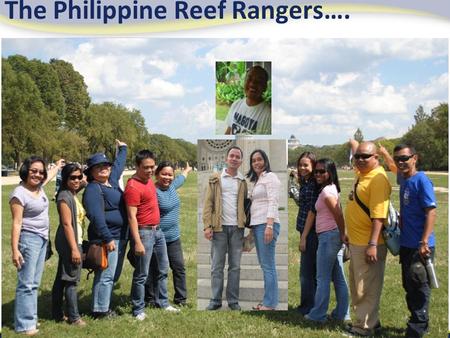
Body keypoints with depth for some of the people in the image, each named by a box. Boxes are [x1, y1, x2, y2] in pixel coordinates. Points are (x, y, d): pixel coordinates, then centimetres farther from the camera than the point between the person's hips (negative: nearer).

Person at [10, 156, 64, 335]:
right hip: (29, 239, -8)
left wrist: (58, 166, 49)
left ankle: (30, 318, 19)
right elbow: (16, 223, -19)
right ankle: (24, 324, -1)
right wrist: (15, 250, -22)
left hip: (43, 239, 8)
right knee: (26, 283, -6)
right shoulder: (19, 193, -16)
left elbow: (49, 175, 31)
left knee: (34, 283, 12)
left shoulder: (39, 186, 6)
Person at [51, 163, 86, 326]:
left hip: (74, 241, 10)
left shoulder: (73, 195, 12)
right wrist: (74, 248, -23)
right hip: (69, 242, -10)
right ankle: (74, 317, 4)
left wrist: (77, 245, 13)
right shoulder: (65, 196, -15)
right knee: (71, 280, -3)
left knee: (61, 278, 14)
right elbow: (67, 224, -20)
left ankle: (57, 313, 23)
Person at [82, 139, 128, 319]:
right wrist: (107, 238, -26)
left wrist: (123, 149, 46)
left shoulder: (112, 181, 13)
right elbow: (96, 216, -22)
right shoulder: (93, 189, -14)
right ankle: (100, 310, 3)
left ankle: (104, 305, 25)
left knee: (113, 275, 15)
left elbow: (118, 165, 34)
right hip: (107, 238, -10)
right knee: (105, 275, -6)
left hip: (120, 237, 10)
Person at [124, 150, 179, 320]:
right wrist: (137, 242, -25)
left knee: (163, 269, 18)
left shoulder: (149, 180, 8)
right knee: (142, 274, 0)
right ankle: (138, 310, 13)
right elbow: (132, 217, -22)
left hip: (158, 230, 10)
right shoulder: (133, 186, -19)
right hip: (144, 232, -9)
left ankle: (164, 303, 32)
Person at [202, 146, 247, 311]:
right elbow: (208, 203, 1)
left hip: (237, 228, 1)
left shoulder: (243, 182, 9)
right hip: (219, 227, -1)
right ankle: (215, 300, 12)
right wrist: (207, 226, -8)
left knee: (235, 266, 6)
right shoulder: (215, 179, 5)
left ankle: (233, 300, 14)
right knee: (217, 266, 4)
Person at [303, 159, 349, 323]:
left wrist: (342, 235, -8)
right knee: (339, 278, 12)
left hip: (329, 236, -10)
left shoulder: (327, 191, -15)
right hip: (334, 237, 10)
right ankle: (342, 313, 19)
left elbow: (338, 215, -18)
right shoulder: (331, 188, 14)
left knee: (323, 278, 0)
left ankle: (318, 314, 9)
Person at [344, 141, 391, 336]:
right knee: (357, 285, 19)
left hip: (368, 244, -10)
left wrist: (372, 245, -27)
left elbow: (378, 216, -25)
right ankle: (371, 321, 33)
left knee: (367, 287, 2)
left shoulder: (378, 179, -19)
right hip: (356, 241, 10)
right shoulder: (362, 172, 8)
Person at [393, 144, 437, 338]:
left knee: (418, 287, 2)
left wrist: (424, 242, -23)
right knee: (409, 286, 17)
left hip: (420, 246, -9)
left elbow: (431, 212, -19)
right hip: (406, 245, 9)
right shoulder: (404, 182, 10)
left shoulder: (421, 180, -15)